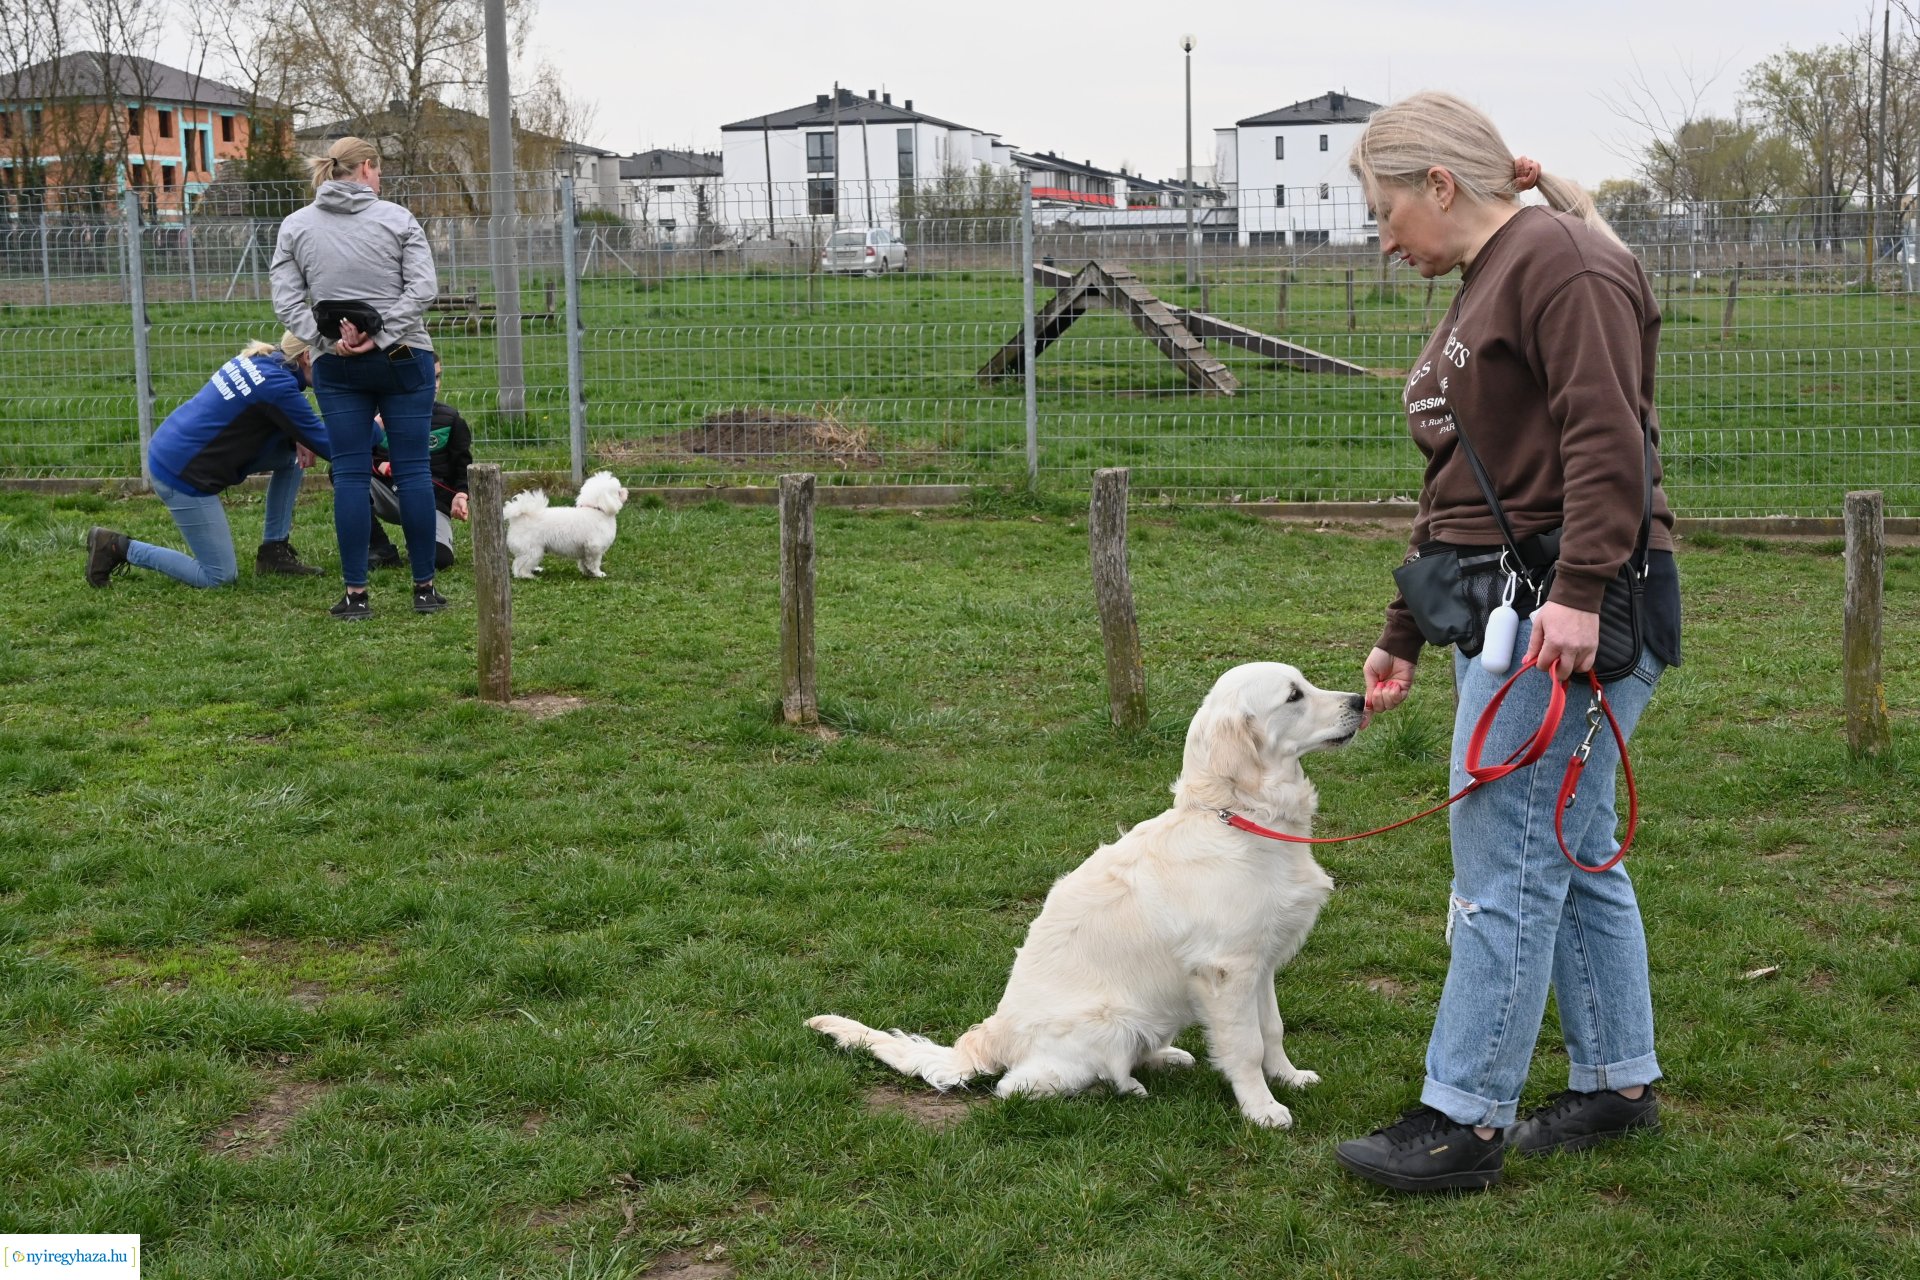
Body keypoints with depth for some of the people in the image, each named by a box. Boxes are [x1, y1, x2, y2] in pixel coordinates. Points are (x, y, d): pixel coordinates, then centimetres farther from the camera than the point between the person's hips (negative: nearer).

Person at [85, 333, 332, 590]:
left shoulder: (259, 359, 5)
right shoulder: (277, 384, -21)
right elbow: (323, 440, -16)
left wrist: (297, 440, -1)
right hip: (181, 473, -10)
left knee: (295, 454, 7)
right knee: (219, 576, -2)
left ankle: (274, 550, 14)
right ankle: (119, 547, 3)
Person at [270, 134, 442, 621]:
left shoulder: (295, 227, 4)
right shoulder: (397, 219, -2)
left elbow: (286, 300, -2)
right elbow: (422, 288, -11)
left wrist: (327, 338, -9)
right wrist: (381, 338, -13)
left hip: (336, 368, 2)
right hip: (403, 360, -2)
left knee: (350, 474, 4)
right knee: (413, 471, 4)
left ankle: (356, 594, 3)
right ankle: (424, 587, 7)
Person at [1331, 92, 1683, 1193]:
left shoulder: (1558, 259, -10)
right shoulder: (1485, 286, 22)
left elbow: (1607, 435, -22)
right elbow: (1458, 490, 25)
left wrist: (1579, 592, -29)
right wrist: (1403, 637, 25)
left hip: (1573, 613, -10)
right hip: (1504, 605, 10)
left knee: (1508, 862, -7)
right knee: (1575, 856, 14)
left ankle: (1463, 1122, -1)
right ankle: (1619, 1085, 24)